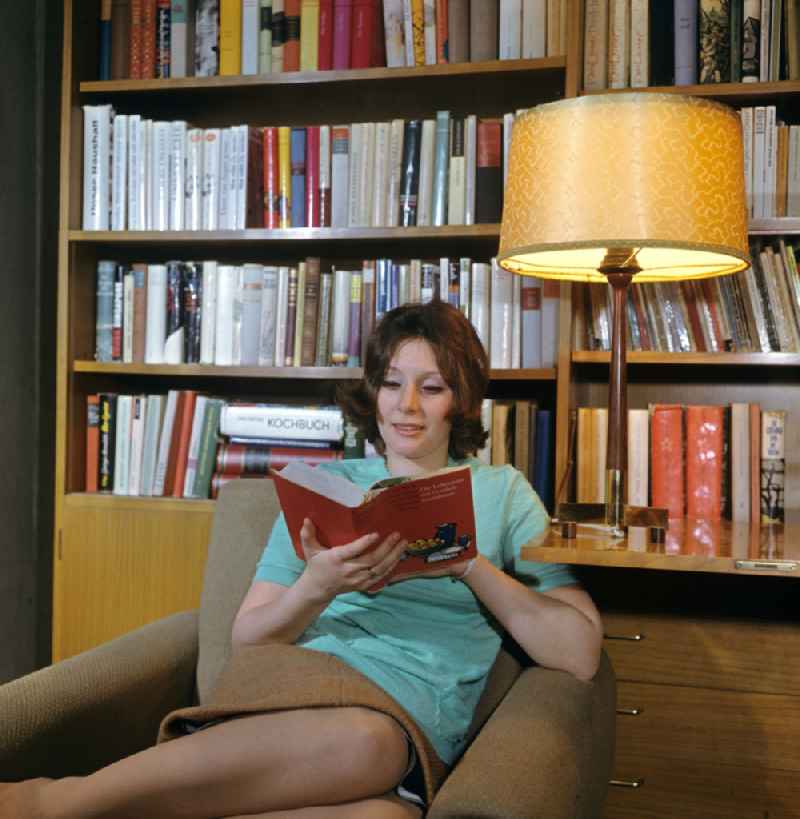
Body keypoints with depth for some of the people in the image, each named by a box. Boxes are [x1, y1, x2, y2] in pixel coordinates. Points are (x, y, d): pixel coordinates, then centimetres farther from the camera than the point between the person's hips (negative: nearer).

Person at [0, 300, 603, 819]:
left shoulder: (502, 492, 16)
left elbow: (580, 654, 7)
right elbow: (247, 641, 13)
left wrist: (470, 566, -4)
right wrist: (317, 588, -8)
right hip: (296, 690, 0)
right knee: (352, 740, -40)